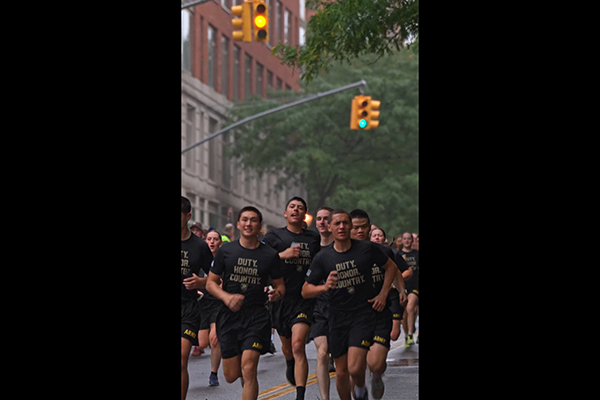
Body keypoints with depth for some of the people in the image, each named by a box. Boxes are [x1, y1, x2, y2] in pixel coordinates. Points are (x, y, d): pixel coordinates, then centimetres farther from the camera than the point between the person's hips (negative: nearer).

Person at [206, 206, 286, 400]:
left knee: (248, 370, -16)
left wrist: (277, 293, -14)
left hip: (256, 316, -1)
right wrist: (226, 297, -14)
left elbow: (280, 285, 11)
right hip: (229, 316, 1)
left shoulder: (270, 255, 3)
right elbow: (211, 283, 6)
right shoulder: (225, 251, 3)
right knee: (231, 376, 4)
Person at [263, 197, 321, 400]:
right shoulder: (273, 236, 3)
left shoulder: (314, 238, 9)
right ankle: (290, 365, 56)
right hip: (281, 298, 1)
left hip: (305, 299, -1)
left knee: (298, 345, -16)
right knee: (286, 345, 18)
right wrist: (282, 255, -16)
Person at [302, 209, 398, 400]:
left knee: (355, 368, -16)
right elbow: (306, 291, 2)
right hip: (338, 318, 2)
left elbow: (391, 267, 13)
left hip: (364, 314, -2)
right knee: (341, 373, 5)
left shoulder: (367, 248, -3)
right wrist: (325, 287, -17)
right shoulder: (322, 258, -2)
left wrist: (383, 295, 4)